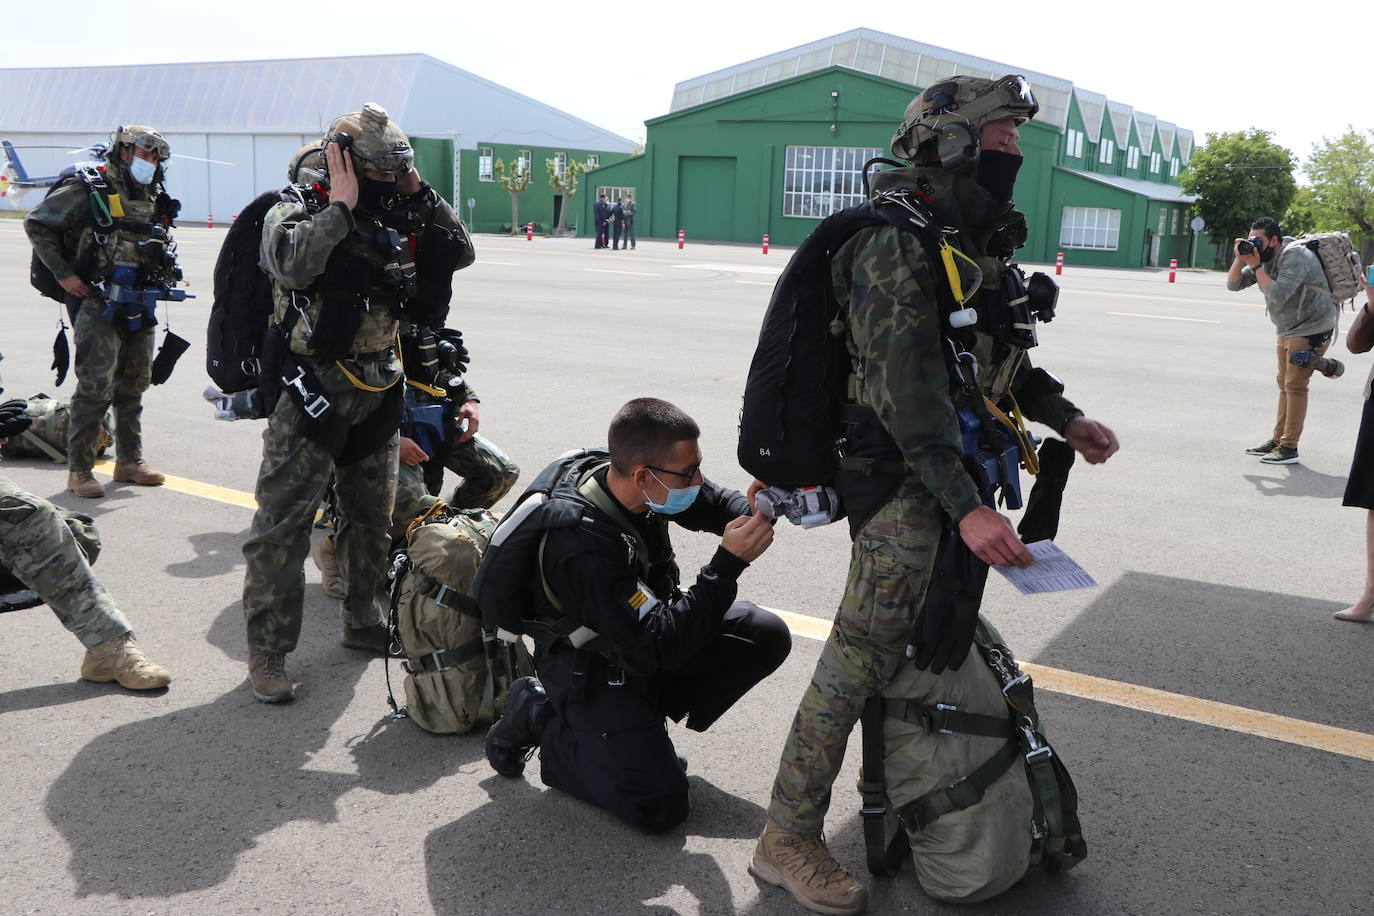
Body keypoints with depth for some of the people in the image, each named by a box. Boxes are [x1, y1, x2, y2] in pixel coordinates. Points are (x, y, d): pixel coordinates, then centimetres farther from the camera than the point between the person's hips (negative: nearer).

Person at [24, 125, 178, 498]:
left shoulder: (151, 197, 12)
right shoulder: (89, 190, -8)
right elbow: (36, 222, -8)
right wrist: (63, 274, -11)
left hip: (139, 307, 7)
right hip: (97, 303, -7)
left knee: (134, 384, 12)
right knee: (95, 388, -8)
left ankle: (129, 461, 23)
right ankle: (79, 469, 1)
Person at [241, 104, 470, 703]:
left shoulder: (395, 223, 9)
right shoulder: (296, 215, -8)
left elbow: (459, 253, 7)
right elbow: (293, 265, -30)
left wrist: (420, 194, -1)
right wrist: (342, 205, -22)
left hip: (377, 396, 6)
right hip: (312, 394, -6)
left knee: (374, 518, 16)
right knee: (283, 523, -3)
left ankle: (365, 623, 33)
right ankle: (267, 652, 6)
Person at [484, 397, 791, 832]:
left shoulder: (626, 480, -14)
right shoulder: (585, 547, -37)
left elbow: (717, 503, 4)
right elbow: (662, 648, -35)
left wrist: (753, 510, -20)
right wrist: (728, 563, -38)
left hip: (647, 629, 8)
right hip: (591, 673, -8)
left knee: (768, 636, -5)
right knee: (660, 806, -17)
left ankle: (648, 717, 9)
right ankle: (539, 719, 3)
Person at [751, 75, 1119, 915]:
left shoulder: (977, 240, 13)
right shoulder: (899, 246, -19)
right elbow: (911, 390, -27)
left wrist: (1063, 416, 17)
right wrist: (966, 506, -32)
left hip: (962, 465, 10)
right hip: (904, 477, -10)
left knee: (946, 637, 19)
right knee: (862, 656, -7)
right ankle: (788, 841, 3)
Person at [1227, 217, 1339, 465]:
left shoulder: (1294, 256, -23)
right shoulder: (1263, 257, 5)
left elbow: (1278, 295, -34)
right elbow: (1233, 284, 4)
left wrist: (1256, 266, -28)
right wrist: (1240, 258, -11)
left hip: (1311, 330, -9)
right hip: (1287, 330, 9)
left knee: (1295, 385, -11)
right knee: (1284, 384, 12)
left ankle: (1289, 448, -9)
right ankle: (1277, 440, 19)